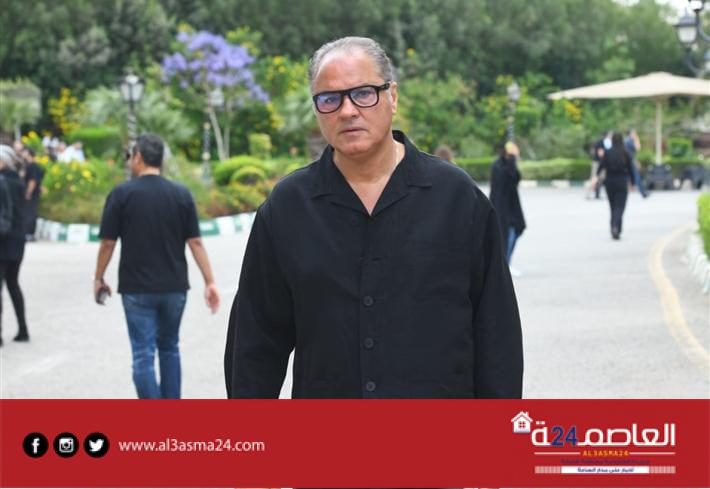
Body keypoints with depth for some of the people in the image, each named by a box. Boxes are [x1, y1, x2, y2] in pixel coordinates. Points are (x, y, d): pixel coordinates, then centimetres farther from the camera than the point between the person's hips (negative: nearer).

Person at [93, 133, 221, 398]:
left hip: (136, 288, -3)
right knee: (169, 348, 19)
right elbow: (195, 242, -2)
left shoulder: (122, 193, -7)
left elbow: (108, 243, -6)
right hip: (174, 287, 3)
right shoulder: (181, 194, 1)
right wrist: (209, 282, 1)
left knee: (143, 354, 1)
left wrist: (98, 279, 7)